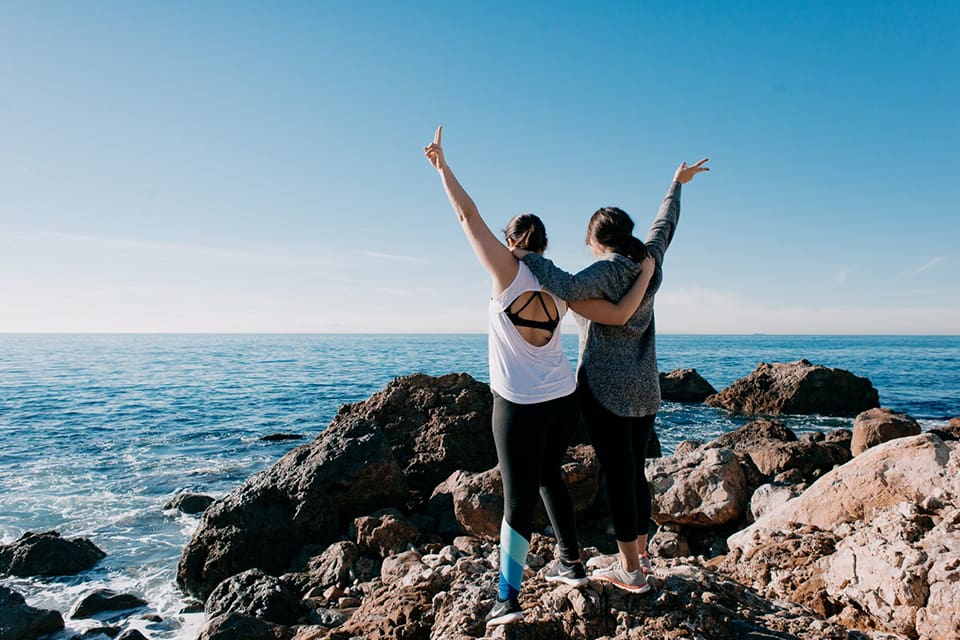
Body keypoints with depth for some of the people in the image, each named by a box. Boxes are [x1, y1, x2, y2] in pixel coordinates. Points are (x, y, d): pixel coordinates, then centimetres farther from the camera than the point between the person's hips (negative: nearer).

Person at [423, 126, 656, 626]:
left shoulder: (508, 272, -10)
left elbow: (468, 216, -10)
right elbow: (619, 315, -5)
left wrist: (441, 164, -3)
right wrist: (646, 272, 8)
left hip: (520, 407, -5)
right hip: (565, 401, 5)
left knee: (518, 497, 1)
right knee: (548, 475, 24)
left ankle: (508, 598, 4)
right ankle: (571, 563, 36)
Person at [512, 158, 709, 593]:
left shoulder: (606, 271, -15)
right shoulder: (650, 263, 6)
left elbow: (568, 288, -34)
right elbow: (665, 225, 24)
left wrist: (527, 257, -25)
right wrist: (676, 185, 40)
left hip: (606, 389, -8)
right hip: (645, 389, 8)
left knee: (618, 476, -1)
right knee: (635, 473, 16)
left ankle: (630, 571, 7)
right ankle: (640, 556, 28)